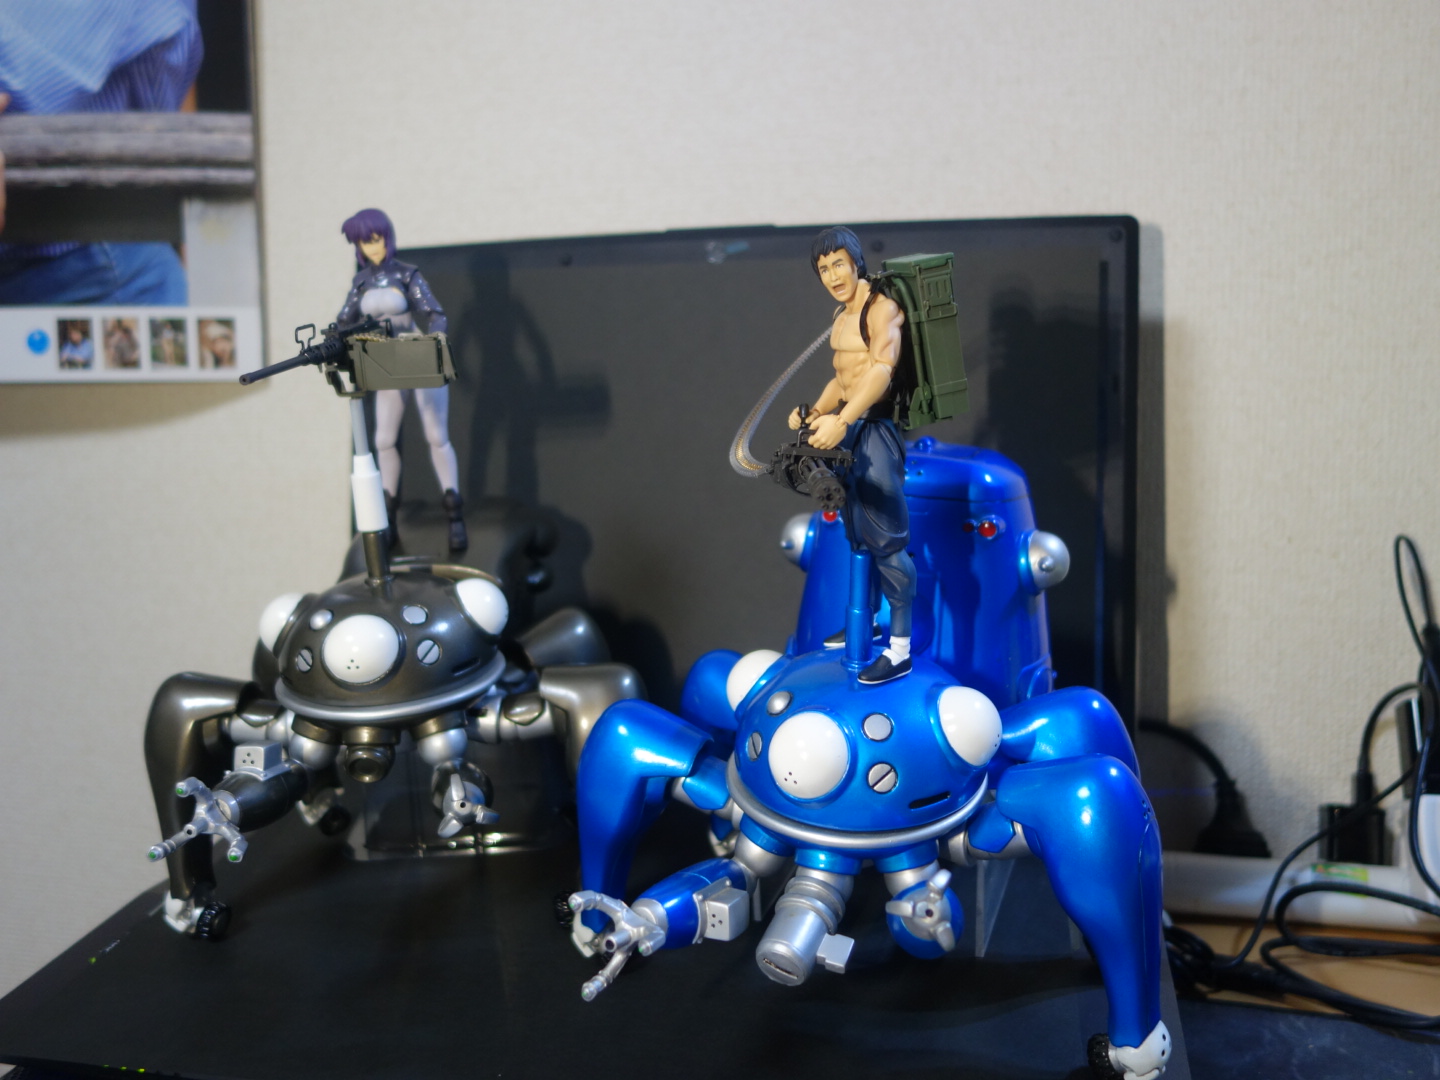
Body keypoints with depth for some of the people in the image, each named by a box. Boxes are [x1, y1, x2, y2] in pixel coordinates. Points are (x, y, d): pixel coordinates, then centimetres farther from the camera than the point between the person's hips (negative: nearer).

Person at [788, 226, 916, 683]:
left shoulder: (882, 308, -13)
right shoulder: (841, 316, 16)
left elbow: (881, 369, -29)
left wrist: (841, 421, -41)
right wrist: (815, 414, 6)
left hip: (874, 431, -9)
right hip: (846, 429, 9)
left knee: (887, 540, -7)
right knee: (857, 534, 20)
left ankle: (900, 650, -2)